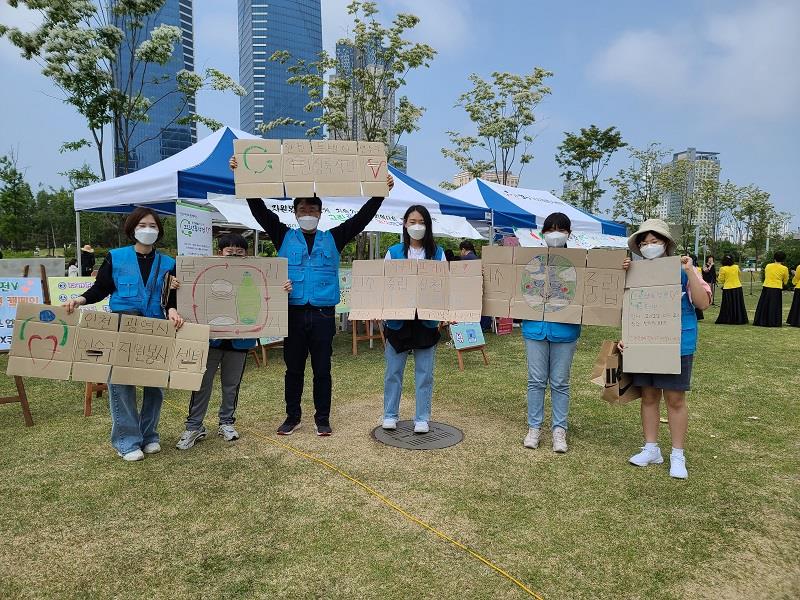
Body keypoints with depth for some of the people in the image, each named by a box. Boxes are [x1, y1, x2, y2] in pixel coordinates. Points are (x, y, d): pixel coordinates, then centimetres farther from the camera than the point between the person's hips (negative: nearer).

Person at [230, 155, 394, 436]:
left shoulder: (333, 239, 9)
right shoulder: (284, 237, 9)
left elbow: (363, 217, 4)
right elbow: (259, 209, 2)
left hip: (323, 315, 0)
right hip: (293, 313, 0)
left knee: (322, 370, 7)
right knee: (293, 369, 10)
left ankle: (322, 419, 20)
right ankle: (292, 416, 25)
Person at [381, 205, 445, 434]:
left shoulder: (437, 253, 3)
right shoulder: (393, 252, 3)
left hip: (427, 320, 0)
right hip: (397, 320, 0)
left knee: (424, 373, 8)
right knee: (393, 371, 9)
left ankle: (422, 418, 21)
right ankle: (390, 415, 25)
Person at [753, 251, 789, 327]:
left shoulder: (768, 266, 4)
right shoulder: (784, 268, -3)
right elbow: (785, 282, 6)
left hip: (766, 288, 3)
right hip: (777, 290, -2)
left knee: (763, 306, 9)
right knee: (774, 307, 5)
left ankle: (761, 321, 14)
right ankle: (773, 322, 8)